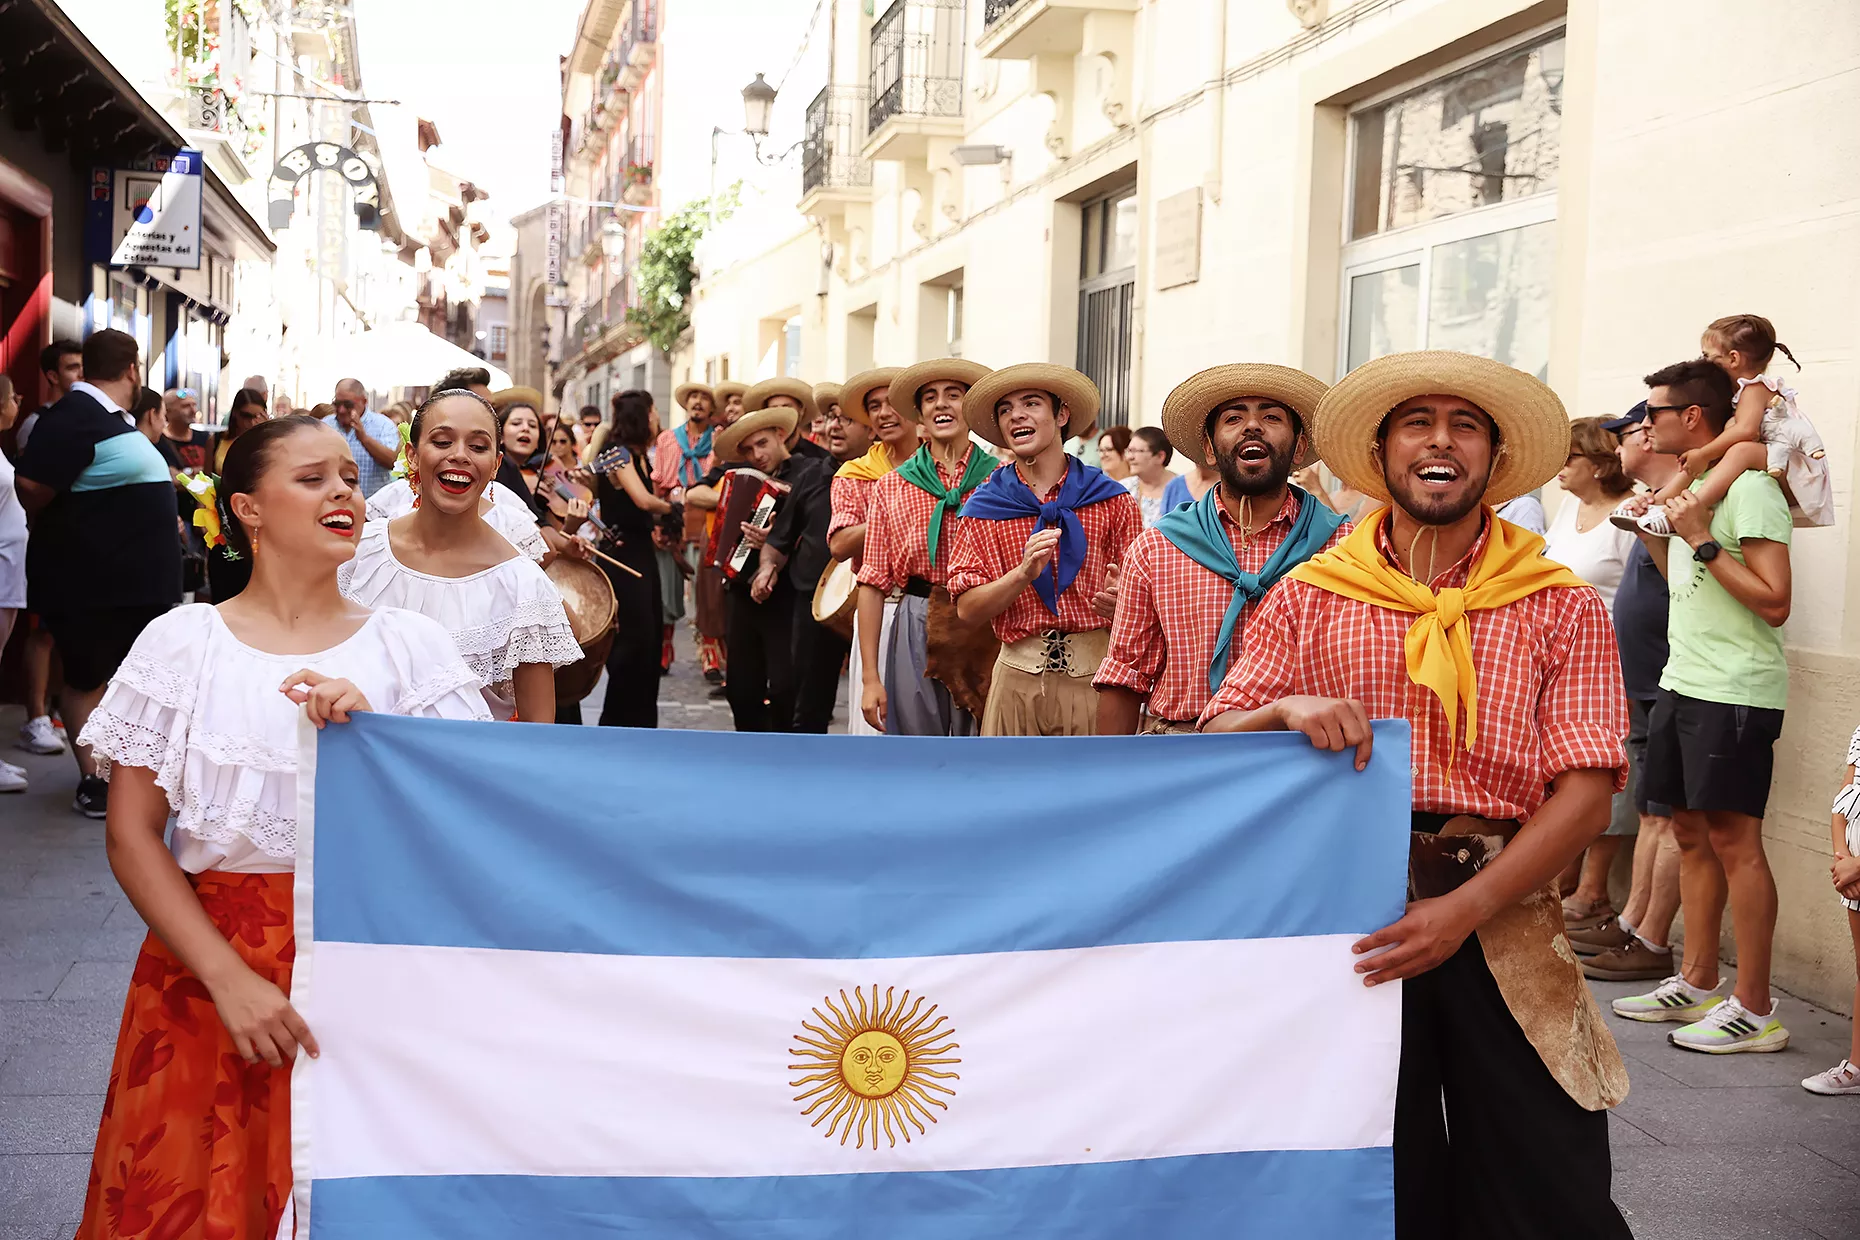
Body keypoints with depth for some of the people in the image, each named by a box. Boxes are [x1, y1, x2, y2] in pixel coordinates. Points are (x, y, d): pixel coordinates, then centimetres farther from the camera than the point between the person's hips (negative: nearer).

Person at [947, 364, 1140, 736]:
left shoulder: (1112, 500, 3)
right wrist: (1024, 572, -18)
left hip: (1096, 675, -1)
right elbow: (967, 610, -1)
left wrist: (1120, 602, -18)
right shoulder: (983, 507, 5)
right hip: (1018, 677, 1)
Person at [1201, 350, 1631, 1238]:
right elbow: (1217, 745, 5)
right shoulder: (1309, 596, 7)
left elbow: (1586, 792, -4)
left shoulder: (1562, 608, 4)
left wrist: (1466, 907, -15)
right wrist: (1286, 711, -17)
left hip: (1503, 915, 0)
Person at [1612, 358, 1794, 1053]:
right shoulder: (1690, 486, 15)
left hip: (1734, 693, -9)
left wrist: (1701, 540, -19)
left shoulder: (1748, 488, -13)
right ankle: (1698, 983, 21)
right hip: (1683, 683, 9)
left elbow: (1774, 603, -19)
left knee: (1733, 837, -7)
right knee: (1691, 830, 12)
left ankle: (1755, 1010, -1)